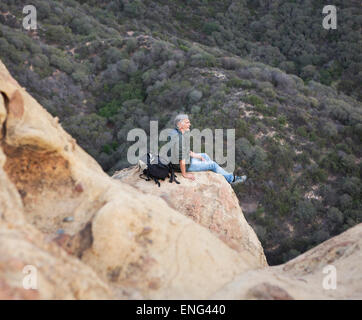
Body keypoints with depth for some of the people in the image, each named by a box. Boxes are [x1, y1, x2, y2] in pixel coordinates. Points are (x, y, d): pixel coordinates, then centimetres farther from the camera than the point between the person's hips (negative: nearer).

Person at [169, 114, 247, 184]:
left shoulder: (175, 132, 0)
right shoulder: (180, 138, -32)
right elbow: (181, 158, -33)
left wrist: (197, 156, 12)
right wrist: (184, 174, -22)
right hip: (185, 165, -10)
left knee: (205, 156, 24)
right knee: (212, 164, 3)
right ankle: (231, 178, 23)